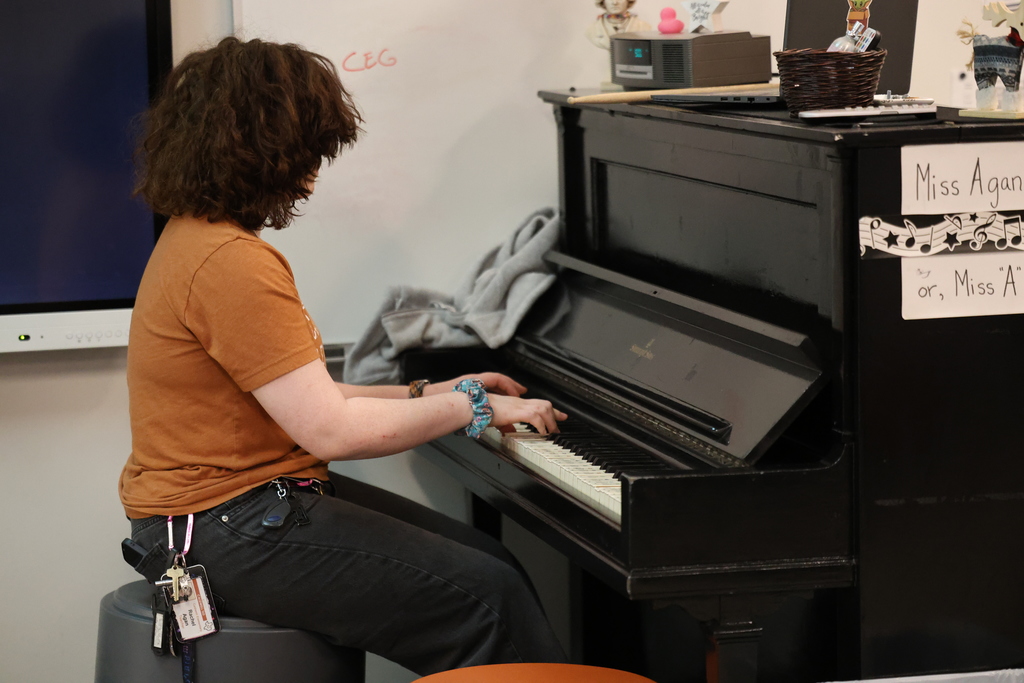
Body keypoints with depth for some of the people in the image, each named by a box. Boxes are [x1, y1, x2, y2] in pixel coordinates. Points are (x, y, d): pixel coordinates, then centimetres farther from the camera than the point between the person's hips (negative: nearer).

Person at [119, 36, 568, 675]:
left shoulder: (199, 235, 14)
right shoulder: (231, 263, -21)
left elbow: (299, 398, 17)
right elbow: (331, 430, -23)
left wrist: (429, 395, 14)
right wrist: (471, 407, -10)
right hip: (225, 535, -11)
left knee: (490, 559, 5)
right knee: (489, 598, -14)